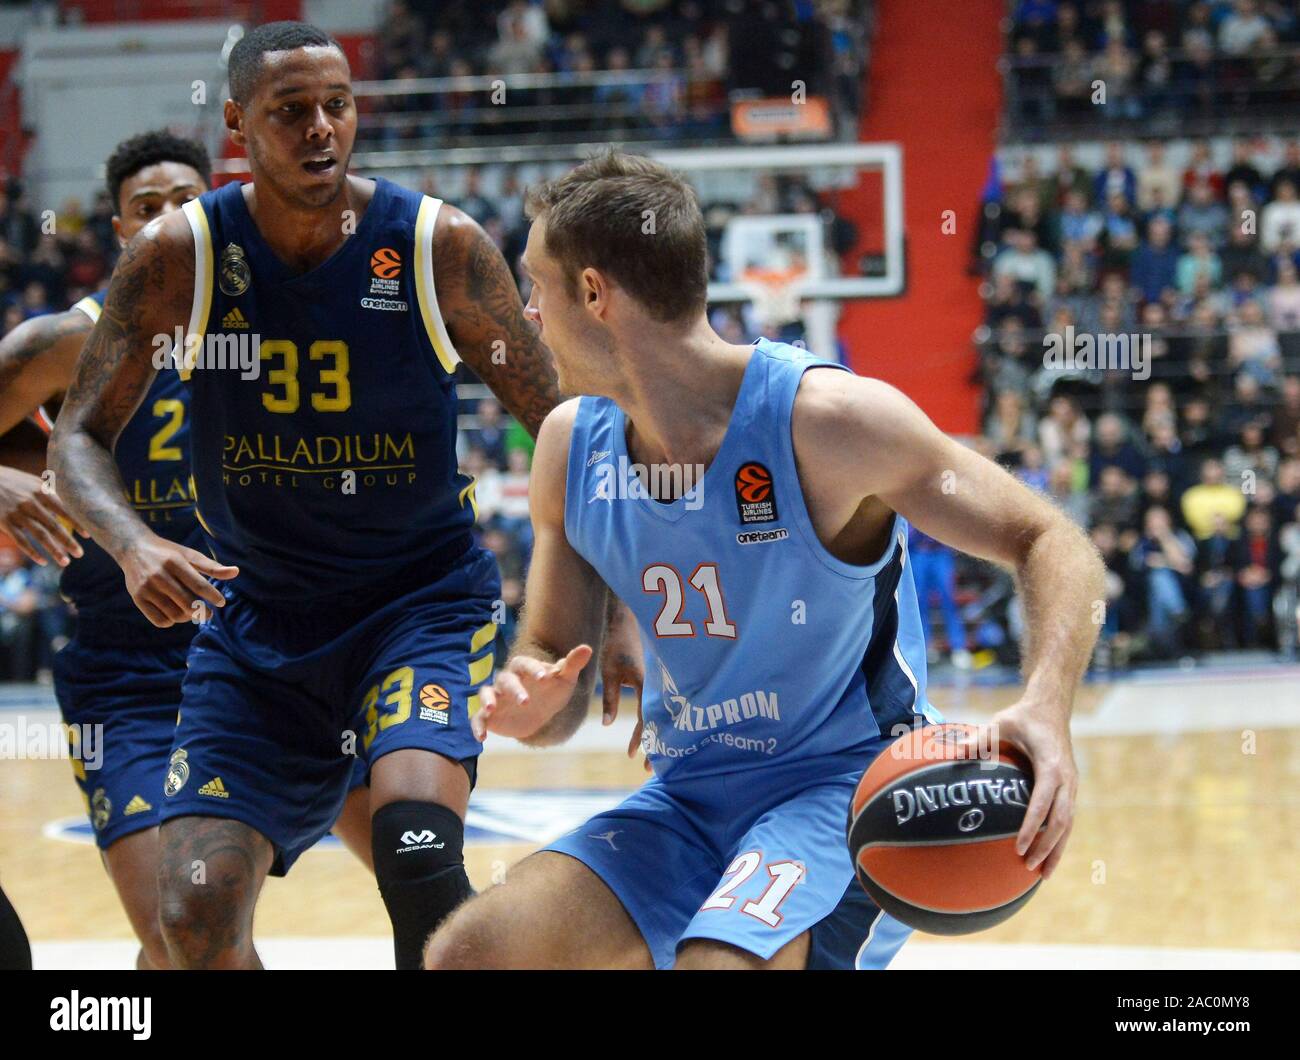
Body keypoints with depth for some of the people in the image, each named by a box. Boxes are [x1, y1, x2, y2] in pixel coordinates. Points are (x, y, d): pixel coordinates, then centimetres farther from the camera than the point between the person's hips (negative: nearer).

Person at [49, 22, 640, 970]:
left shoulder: (441, 245, -12)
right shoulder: (179, 257, -8)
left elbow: (558, 424, -2)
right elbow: (82, 436, -2)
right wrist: (135, 546, -23)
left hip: (422, 597, -2)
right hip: (257, 617, 2)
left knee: (416, 844, -28)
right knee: (197, 914, -7)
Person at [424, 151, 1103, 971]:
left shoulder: (828, 418, -18)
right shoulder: (571, 445, 1)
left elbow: (1053, 543, -14)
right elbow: (554, 664, 9)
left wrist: (1046, 706, -33)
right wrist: (531, 704, -17)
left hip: (844, 787, -6)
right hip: (689, 799, 6)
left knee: (717, 963, -33)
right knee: (465, 959, -9)